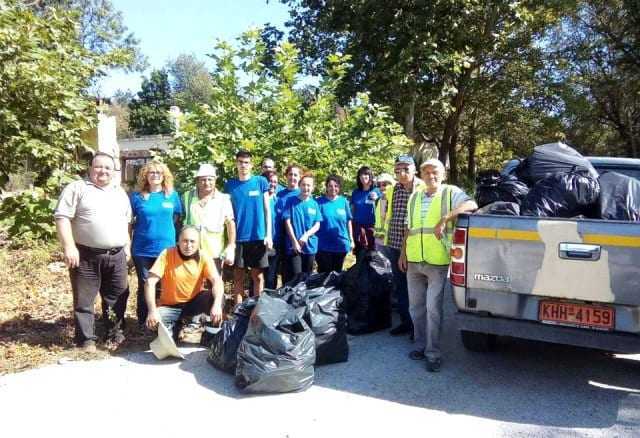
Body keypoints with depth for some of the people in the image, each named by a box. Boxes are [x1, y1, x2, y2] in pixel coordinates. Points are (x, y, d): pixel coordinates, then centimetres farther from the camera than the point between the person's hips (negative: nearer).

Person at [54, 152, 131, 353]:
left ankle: (114, 334, 23)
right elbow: (62, 217, -9)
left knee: (117, 297, 10)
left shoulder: (120, 193, 16)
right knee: (84, 300, 2)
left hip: (116, 256, 4)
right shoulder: (77, 188, -1)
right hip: (86, 255, -4)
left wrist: (127, 246, 15)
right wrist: (69, 247, -17)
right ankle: (86, 339, 14)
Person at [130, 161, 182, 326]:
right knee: (144, 285, 10)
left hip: (166, 248, 1)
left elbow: (177, 216, 12)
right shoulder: (137, 196, -1)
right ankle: (143, 322, 22)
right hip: (142, 249, -1)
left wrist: (165, 228, 5)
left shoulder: (172, 195, 3)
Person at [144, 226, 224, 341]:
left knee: (217, 297, -26)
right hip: (170, 306, -1)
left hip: (194, 304, 1)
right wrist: (152, 311, -36)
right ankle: (176, 326, 2)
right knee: (152, 322, -30)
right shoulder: (167, 254, -17)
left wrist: (217, 305, -44)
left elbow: (217, 281, -24)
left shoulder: (204, 258, -12)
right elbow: (150, 282, -22)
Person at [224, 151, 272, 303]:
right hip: (237, 237, 1)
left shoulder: (261, 182, 1)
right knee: (238, 275, 7)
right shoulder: (230, 184, 4)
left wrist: (268, 234, -3)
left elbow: (267, 209, 3)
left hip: (258, 236, -1)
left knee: (257, 275, 5)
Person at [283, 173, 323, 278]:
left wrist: (306, 235, -14)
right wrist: (294, 241, -10)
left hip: (310, 246, 3)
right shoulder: (291, 201, 0)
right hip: (294, 246, -3)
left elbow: (317, 225, 3)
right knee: (296, 277, -7)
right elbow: (287, 222, -4)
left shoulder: (314, 204, 7)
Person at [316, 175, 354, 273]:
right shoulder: (320, 201, -5)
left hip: (341, 244, 3)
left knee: (338, 272, 15)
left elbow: (348, 221, 9)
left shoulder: (344, 201, 2)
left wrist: (351, 240, 8)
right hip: (324, 245, -3)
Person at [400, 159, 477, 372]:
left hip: (437, 263, -6)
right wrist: (403, 253, 14)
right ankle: (421, 345, 29)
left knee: (433, 308, -4)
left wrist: (445, 219, -28)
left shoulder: (451, 192, -1)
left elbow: (471, 205, -20)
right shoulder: (415, 197, 16)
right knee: (416, 306, 14)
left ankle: (433, 353, 9)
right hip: (413, 261, 6)